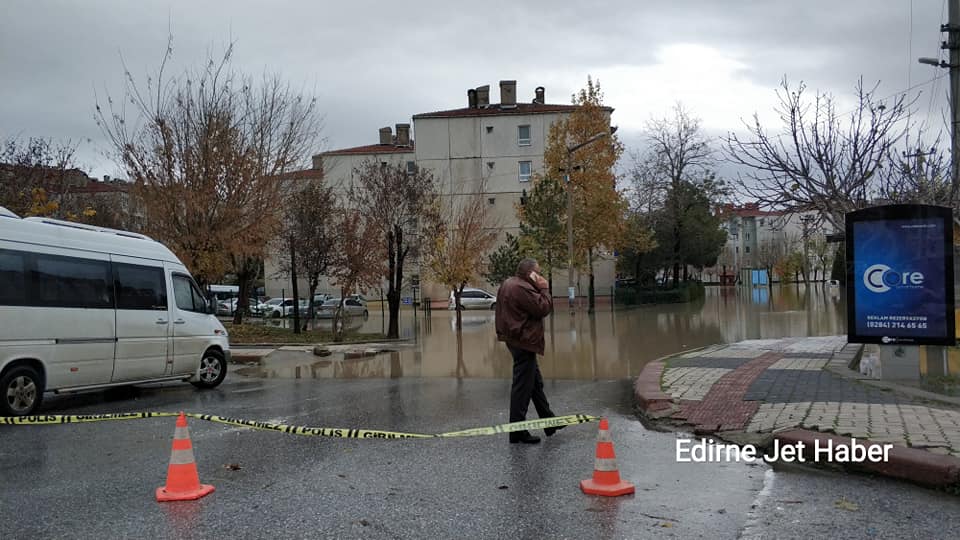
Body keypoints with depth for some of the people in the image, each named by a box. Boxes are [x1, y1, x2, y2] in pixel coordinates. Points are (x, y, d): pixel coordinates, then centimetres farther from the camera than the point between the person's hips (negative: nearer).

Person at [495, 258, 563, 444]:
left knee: (536, 383, 19)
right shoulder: (522, 288, -21)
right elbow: (543, 309, -20)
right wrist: (544, 290, -8)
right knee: (523, 386, -4)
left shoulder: (508, 284, 13)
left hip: (517, 339, 11)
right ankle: (517, 431, 2)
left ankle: (549, 421, 30)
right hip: (523, 341, -11)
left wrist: (539, 290, 6)